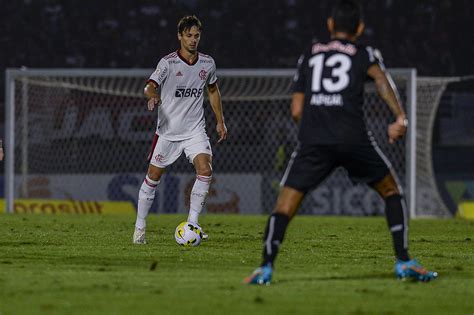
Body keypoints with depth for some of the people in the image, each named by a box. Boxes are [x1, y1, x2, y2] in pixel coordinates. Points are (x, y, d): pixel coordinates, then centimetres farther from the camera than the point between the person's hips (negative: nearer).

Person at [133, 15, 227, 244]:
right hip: (168, 130, -3)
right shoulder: (168, 63, -10)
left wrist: (220, 121, 21)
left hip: (195, 129, 3)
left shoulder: (207, 64, 4)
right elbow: (151, 85, -23)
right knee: (153, 176, 2)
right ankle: (140, 227, 16)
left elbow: (213, 90, 21)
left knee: (205, 170, -17)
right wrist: (153, 96, -46)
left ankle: (192, 223, -9)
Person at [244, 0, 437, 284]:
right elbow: (381, 79, -7)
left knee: (285, 205, 0)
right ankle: (404, 261, 9)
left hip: (312, 141, 1)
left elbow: (297, 111, 20)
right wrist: (400, 118, -16)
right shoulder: (365, 54, 16)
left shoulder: (309, 56, 23)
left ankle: (266, 267, -20)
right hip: (354, 138, -1)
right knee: (392, 191, 18)